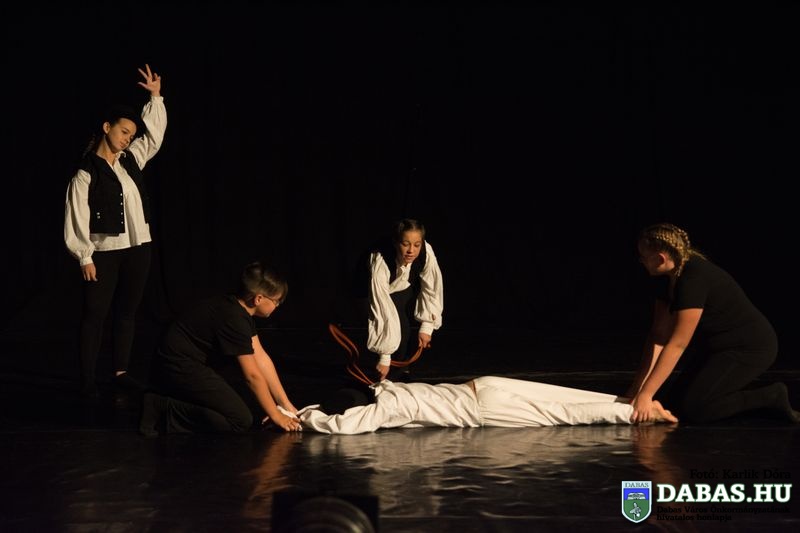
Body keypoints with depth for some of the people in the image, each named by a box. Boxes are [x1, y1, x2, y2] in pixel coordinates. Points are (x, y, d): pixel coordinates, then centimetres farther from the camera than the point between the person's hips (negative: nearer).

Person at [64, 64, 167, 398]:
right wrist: (85, 257, -14)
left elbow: (155, 134, 19)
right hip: (105, 252, -6)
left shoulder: (131, 159, 10)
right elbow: (77, 219, -10)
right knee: (95, 314, -4)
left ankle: (121, 372, 19)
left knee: (127, 311, 11)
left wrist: (156, 97, 11)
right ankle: (87, 379, -1)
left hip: (138, 248, 6)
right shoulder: (86, 174, -8)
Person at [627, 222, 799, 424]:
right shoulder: (666, 279, -2)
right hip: (717, 346, 10)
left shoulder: (694, 279, -31)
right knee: (675, 401, 6)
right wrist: (637, 387, -7)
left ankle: (773, 397, -4)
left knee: (693, 408, -18)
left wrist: (645, 395, -31)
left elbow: (677, 344, -32)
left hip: (750, 348, -10)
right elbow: (659, 334, -3)